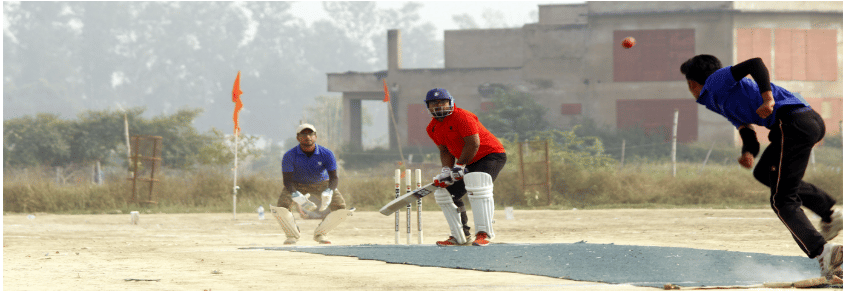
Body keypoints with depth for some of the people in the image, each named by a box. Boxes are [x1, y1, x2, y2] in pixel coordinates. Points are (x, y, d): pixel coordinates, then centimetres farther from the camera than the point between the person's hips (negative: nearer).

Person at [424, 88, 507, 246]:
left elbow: (473, 144, -25)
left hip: (491, 154, -9)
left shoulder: (462, 117, -21)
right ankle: (459, 236, 14)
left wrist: (460, 166, -21)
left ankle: (484, 233, -37)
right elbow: (445, 151, 10)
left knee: (477, 182, -35)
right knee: (445, 193, 6)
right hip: (469, 162, 9)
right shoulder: (432, 128, 4)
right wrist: (446, 170, -8)